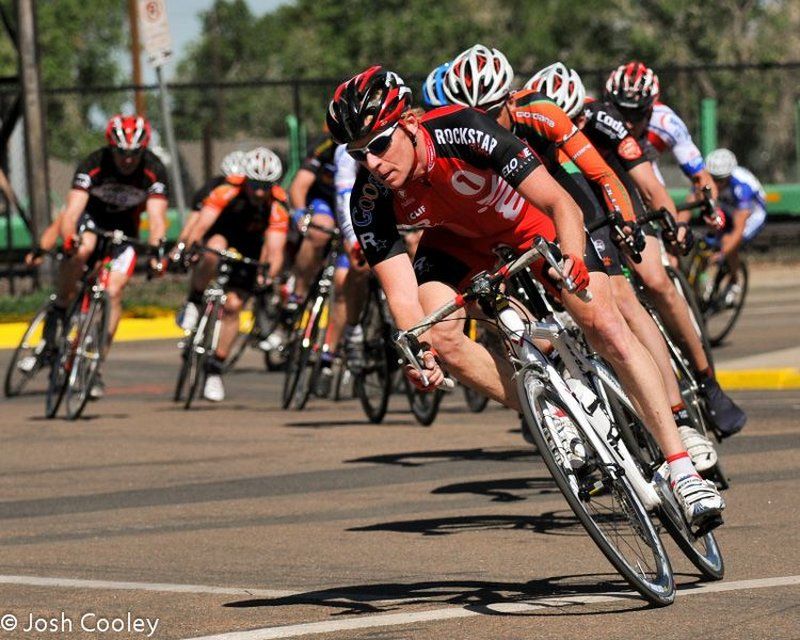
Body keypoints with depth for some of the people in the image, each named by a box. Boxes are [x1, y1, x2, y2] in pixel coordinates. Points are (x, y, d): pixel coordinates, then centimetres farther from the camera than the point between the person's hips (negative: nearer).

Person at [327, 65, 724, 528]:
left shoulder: (464, 133, -37)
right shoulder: (371, 200, -26)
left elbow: (562, 204, -37)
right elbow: (402, 294, -28)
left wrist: (571, 259, -56)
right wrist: (419, 355, -47)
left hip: (535, 228, -4)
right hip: (462, 243, 4)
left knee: (605, 325, -18)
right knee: (442, 338, -22)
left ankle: (682, 467, -16)